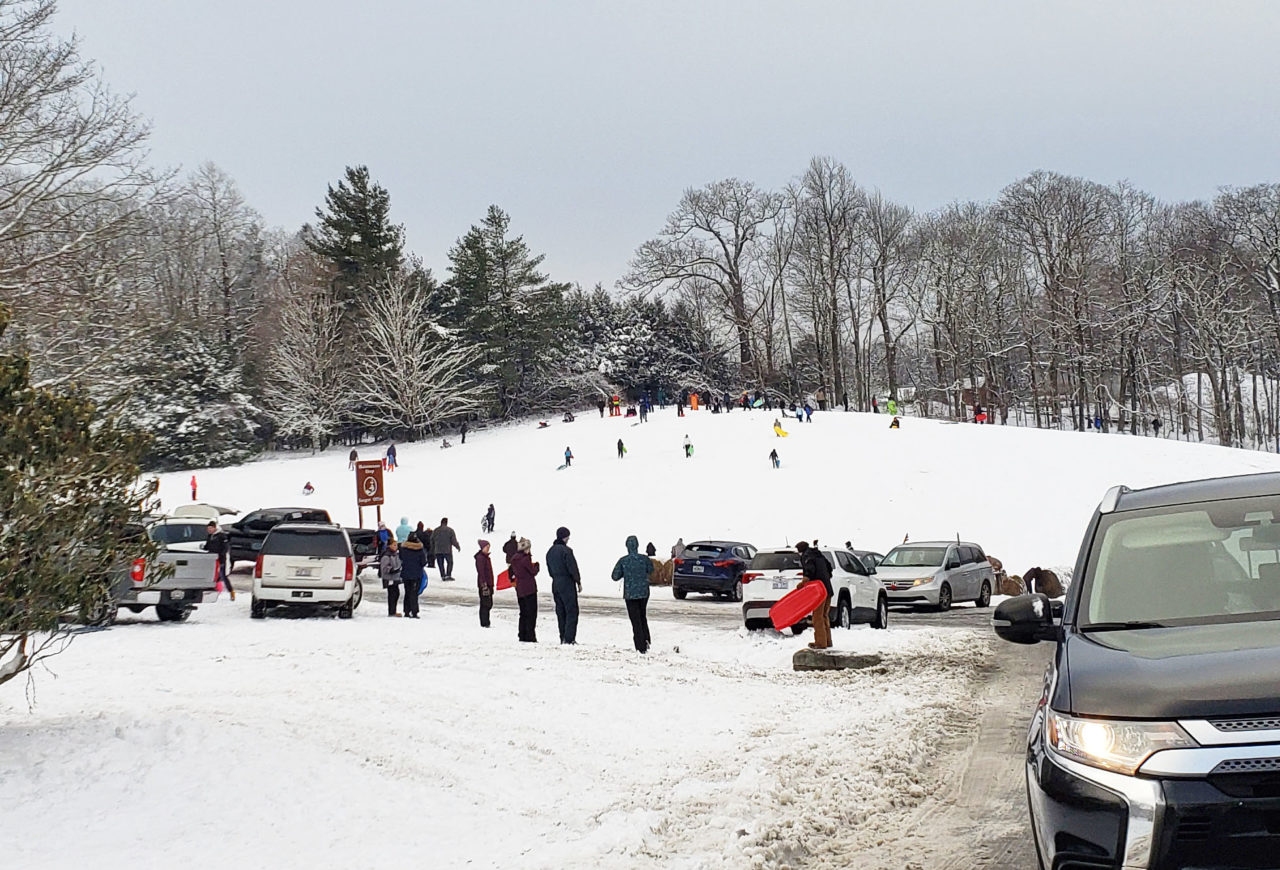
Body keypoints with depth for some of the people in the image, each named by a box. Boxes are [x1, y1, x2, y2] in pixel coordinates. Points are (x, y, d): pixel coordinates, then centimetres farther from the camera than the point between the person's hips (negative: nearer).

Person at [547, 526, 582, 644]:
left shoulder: (550, 551, 11)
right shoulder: (566, 550, -14)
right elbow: (572, 568, -15)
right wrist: (578, 582, -5)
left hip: (555, 584, 8)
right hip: (567, 583, -8)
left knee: (560, 612, 12)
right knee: (571, 611, -5)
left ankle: (563, 637, 12)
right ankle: (569, 638, -12)